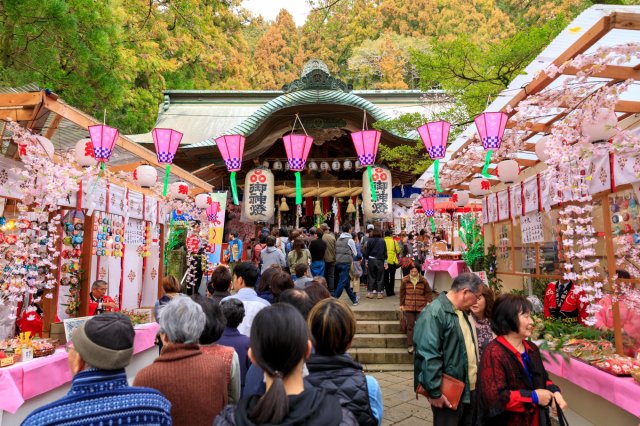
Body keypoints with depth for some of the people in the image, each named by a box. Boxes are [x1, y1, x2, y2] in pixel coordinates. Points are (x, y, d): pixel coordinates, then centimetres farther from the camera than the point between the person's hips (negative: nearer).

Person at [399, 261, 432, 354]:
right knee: (410, 326, 5)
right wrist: (401, 304, 10)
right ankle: (410, 345, 12)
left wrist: (428, 303, 1)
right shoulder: (405, 280, 0)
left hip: (421, 307, 0)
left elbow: (428, 292, 8)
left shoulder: (423, 280, -2)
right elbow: (402, 293, 8)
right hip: (408, 307, 0)